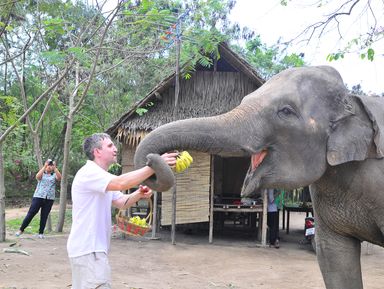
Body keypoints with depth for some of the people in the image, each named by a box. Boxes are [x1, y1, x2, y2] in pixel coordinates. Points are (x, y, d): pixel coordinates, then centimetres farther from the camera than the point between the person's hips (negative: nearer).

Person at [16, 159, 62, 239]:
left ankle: (41, 233, 12)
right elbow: (37, 176, -15)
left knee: (44, 216, 3)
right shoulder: (42, 174, 9)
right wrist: (44, 166, -21)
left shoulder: (54, 175, 10)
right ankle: (21, 229, 6)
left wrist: (55, 168, -21)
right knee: (31, 213, -2)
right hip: (38, 197, -1)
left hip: (49, 199, 1)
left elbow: (59, 178, -12)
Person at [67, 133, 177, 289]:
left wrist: (138, 194, -6)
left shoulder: (100, 176, 18)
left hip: (91, 247, 11)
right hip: (88, 249, -11)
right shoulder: (89, 172, -17)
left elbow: (121, 202, 15)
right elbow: (121, 183, -33)